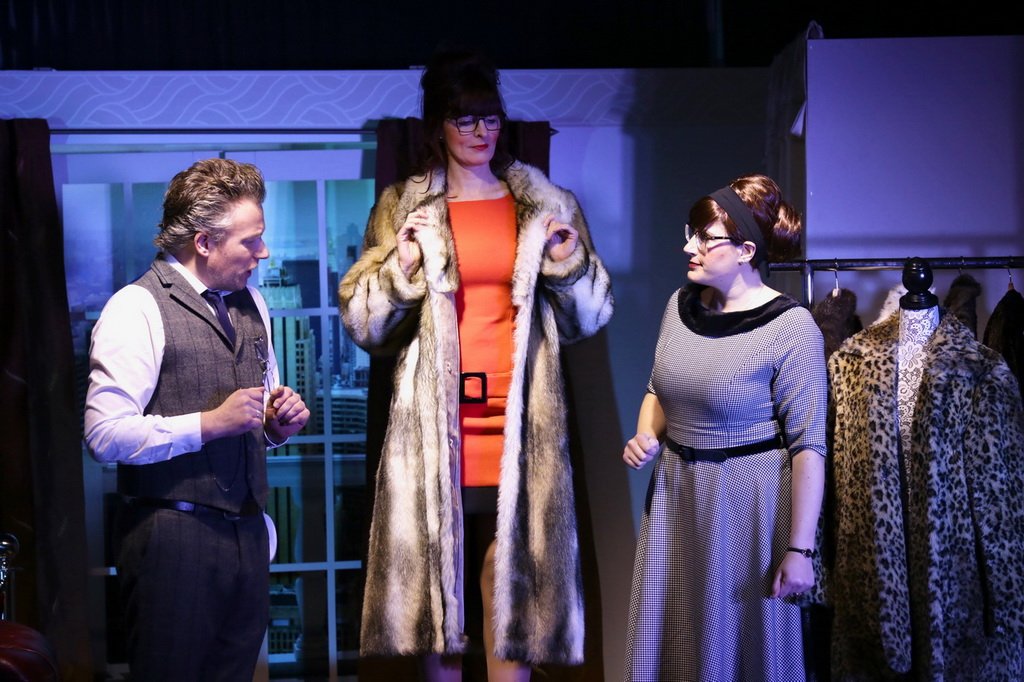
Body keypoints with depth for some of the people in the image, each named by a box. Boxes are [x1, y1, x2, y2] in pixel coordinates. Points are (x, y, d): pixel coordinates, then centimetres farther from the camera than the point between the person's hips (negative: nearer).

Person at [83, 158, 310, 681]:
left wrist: (277, 422, 5)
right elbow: (105, 435, -18)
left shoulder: (251, 305, 16)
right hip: (174, 534, -7)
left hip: (246, 532, 7)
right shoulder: (137, 309, -9)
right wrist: (209, 423, -19)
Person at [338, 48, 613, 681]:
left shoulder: (548, 207, 10)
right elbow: (364, 325, 5)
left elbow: (589, 318, 13)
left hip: (518, 430, 1)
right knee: (437, 587, 2)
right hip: (436, 431, 0)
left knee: (512, 589, 0)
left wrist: (567, 265, -5)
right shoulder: (402, 209, 8)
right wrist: (402, 267, -11)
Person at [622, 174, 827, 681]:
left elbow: (807, 446, -17)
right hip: (674, 493, 6)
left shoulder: (790, 327, -17)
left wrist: (799, 549, -17)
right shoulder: (680, 304, 2)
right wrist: (645, 438, -2)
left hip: (747, 502, -6)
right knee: (669, 641, 15)